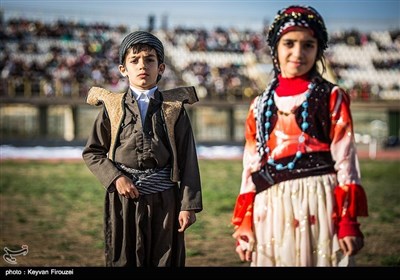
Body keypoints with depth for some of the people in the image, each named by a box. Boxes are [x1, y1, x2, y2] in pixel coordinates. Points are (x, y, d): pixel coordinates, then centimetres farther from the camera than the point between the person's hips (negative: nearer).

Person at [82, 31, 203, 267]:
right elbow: (92, 152, 7)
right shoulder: (113, 107, 4)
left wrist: (189, 205, -4)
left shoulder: (175, 108, 2)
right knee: (123, 259, 7)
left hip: (164, 200, 0)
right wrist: (115, 178, -9)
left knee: (165, 260, 5)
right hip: (124, 200, 0)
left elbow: (188, 160, 1)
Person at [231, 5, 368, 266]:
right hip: (270, 211, 3)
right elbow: (251, 166, 12)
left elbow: (345, 159, -2)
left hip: (319, 205, -3)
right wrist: (244, 223, 5)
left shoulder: (332, 97, 4)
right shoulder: (261, 105, 13)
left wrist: (349, 220, -11)